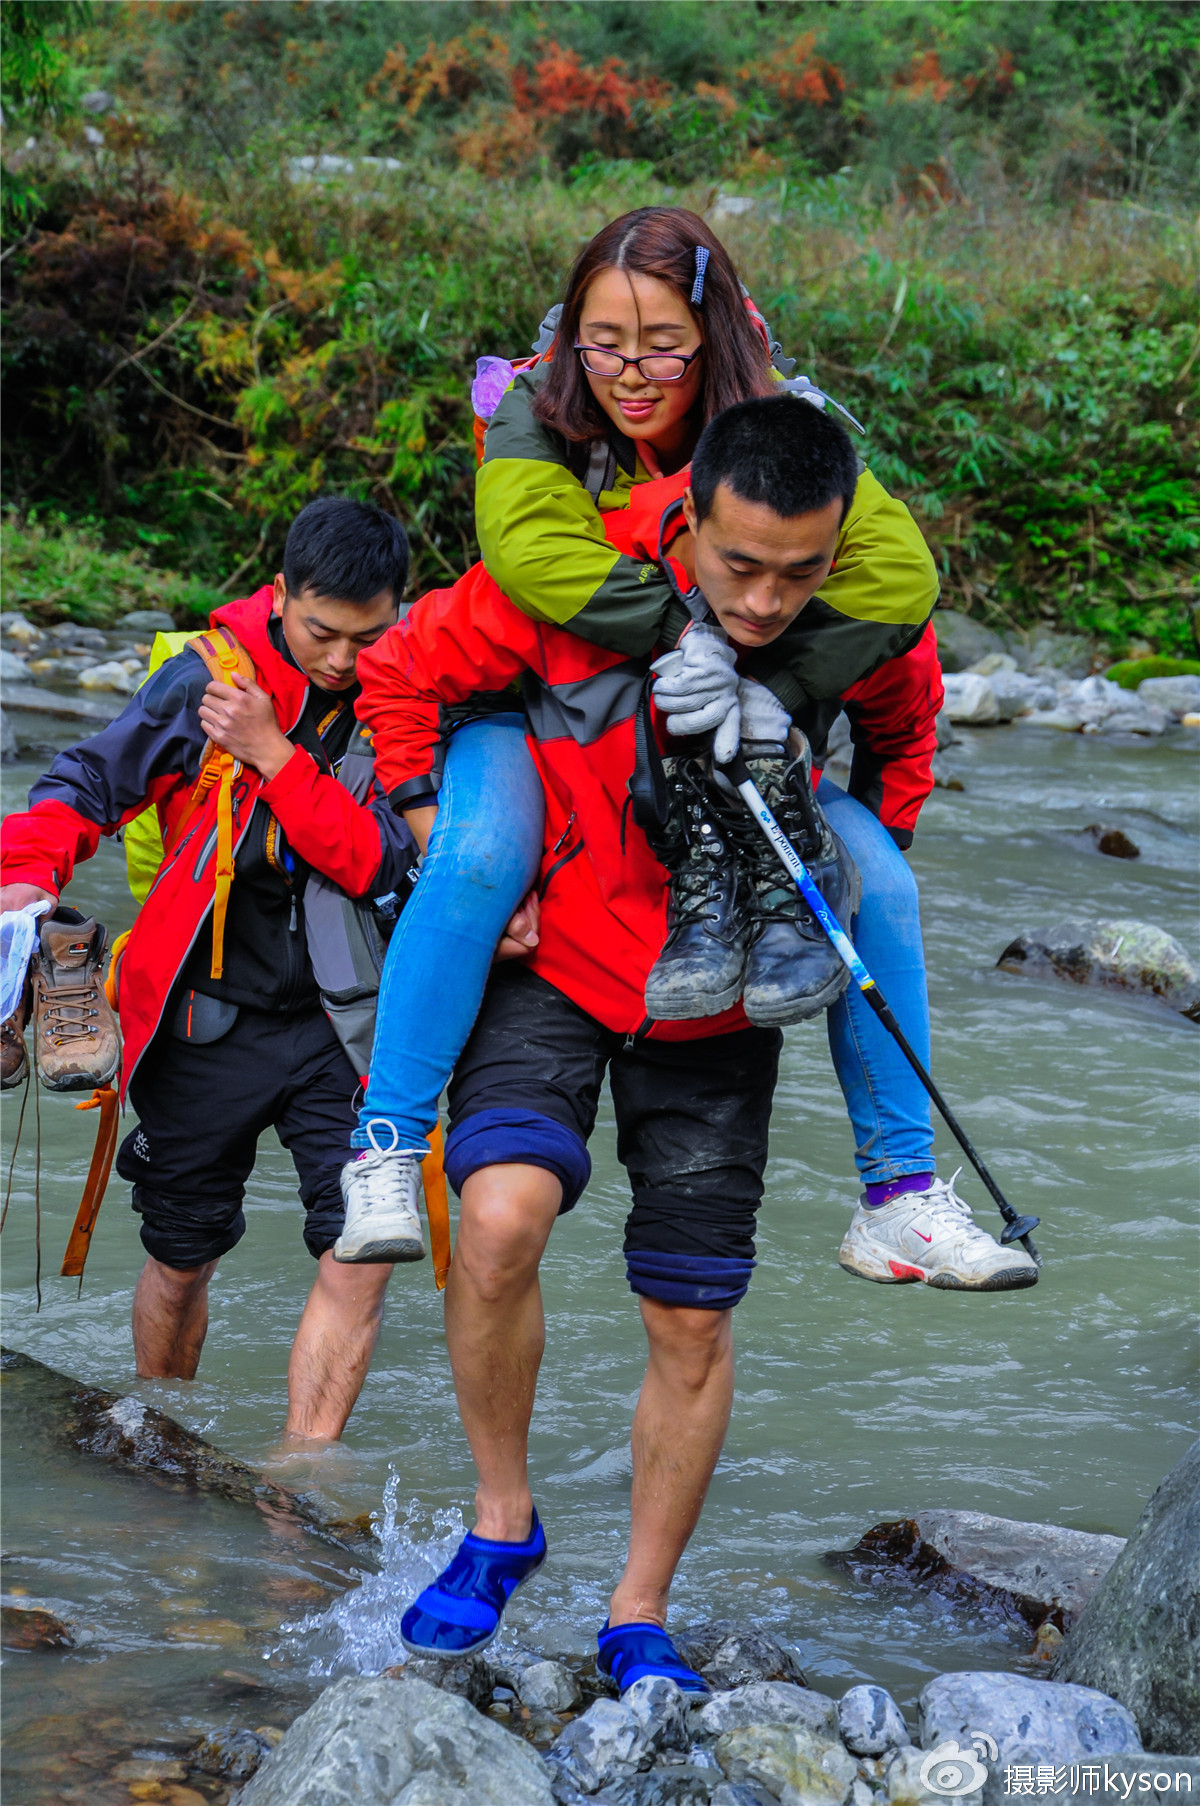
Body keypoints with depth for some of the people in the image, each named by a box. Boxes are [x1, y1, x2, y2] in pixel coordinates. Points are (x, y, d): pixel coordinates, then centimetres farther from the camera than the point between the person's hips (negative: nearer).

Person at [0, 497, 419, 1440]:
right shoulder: (209, 674, -6)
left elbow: (386, 863, -16)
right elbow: (88, 782, 1)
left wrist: (272, 754, -22)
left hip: (344, 1016, 0)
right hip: (209, 1019, 0)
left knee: (362, 1258, -13)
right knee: (181, 1260, 13)